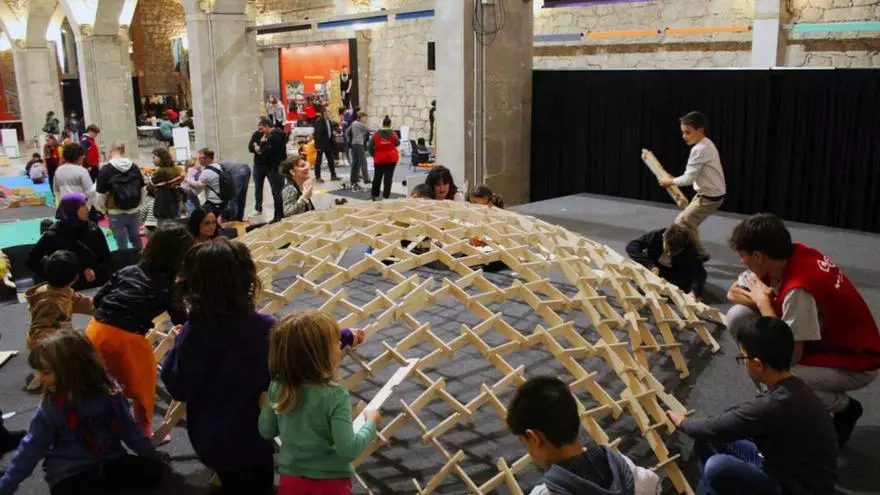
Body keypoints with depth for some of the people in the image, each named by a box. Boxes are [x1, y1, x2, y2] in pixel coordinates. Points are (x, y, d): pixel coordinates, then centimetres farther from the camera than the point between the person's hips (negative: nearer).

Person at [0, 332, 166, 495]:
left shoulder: (109, 392, -7)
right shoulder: (50, 406, -9)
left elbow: (128, 429, 6)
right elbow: (31, 447, 1)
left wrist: (153, 456, 8)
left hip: (111, 463, 3)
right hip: (69, 474, -2)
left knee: (155, 469, -18)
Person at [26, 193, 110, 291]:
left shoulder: (94, 229, -1)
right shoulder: (53, 235, -8)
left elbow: (106, 258, 5)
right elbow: (32, 260, 0)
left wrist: (96, 271, -13)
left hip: (95, 287, 2)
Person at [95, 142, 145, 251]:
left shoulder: (105, 170, -12)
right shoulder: (135, 167, 0)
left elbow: (101, 194, -9)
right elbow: (143, 189, 7)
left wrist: (103, 210, 8)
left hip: (116, 213, -4)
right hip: (134, 211, 4)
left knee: (122, 244, 6)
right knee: (136, 239, 21)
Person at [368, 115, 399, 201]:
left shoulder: (376, 134, -5)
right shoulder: (393, 134, -6)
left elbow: (370, 146, -4)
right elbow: (397, 143, 8)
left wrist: (373, 154, 10)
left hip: (379, 159, 1)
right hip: (391, 158, -1)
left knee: (377, 177, 13)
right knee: (388, 177, 3)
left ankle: (374, 194, 21)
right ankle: (386, 195, 2)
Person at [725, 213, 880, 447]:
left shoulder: (799, 289, -35)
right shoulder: (788, 257, -11)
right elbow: (734, 291, 1)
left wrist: (763, 301, -22)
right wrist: (764, 299, -20)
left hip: (854, 362, -8)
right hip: (823, 338, 8)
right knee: (738, 317, -7)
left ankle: (844, 407, -1)